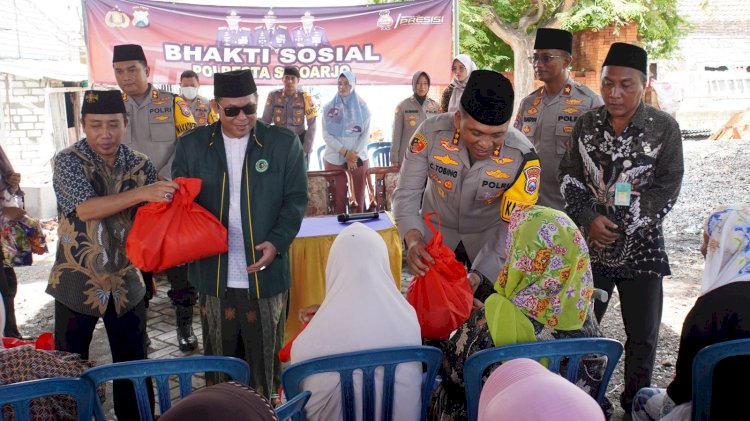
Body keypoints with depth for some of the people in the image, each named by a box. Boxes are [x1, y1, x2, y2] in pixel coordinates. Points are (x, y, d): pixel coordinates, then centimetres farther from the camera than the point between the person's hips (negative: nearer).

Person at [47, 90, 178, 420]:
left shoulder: (141, 166, 0)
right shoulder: (67, 161, -9)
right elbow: (84, 208, -25)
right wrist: (142, 193, -35)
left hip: (126, 283, 3)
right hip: (77, 282, -2)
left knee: (134, 366, 13)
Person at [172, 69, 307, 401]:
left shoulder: (284, 143, 0)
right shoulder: (191, 145, 5)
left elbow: (296, 199, 1)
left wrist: (277, 241, -14)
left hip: (265, 273, -1)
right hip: (214, 276, 2)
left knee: (266, 360, 9)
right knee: (218, 361, 14)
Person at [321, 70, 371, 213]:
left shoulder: (362, 107, 5)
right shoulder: (329, 107, 4)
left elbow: (366, 134, 1)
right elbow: (326, 135, -2)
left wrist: (355, 155, -10)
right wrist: (345, 152, -12)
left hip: (358, 160, 1)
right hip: (334, 159, 0)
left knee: (359, 200, 2)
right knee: (337, 200, -1)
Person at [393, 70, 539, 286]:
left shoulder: (522, 156, -26)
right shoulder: (431, 132, -26)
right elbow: (406, 193, -18)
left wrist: (478, 275, -32)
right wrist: (413, 237, -37)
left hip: (489, 235, 0)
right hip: (436, 230, 0)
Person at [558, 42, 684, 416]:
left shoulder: (664, 128, -4)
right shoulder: (586, 124, 3)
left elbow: (666, 189, -7)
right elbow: (569, 176, 4)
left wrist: (620, 226, -14)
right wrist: (590, 219, -12)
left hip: (641, 246, -1)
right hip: (590, 245, 2)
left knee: (642, 335, 6)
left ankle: (635, 405, 28)